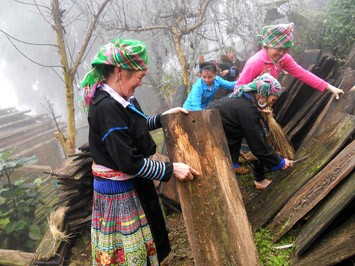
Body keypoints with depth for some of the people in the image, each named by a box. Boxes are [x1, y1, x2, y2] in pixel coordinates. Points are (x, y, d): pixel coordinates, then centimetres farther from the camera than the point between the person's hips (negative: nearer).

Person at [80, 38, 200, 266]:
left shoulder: (118, 99, 0)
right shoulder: (106, 108, -28)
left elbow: (135, 126, 19)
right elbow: (128, 162, -28)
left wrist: (162, 118, 7)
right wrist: (171, 169, -22)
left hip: (131, 185, 9)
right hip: (119, 192, -9)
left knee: (144, 244, 25)